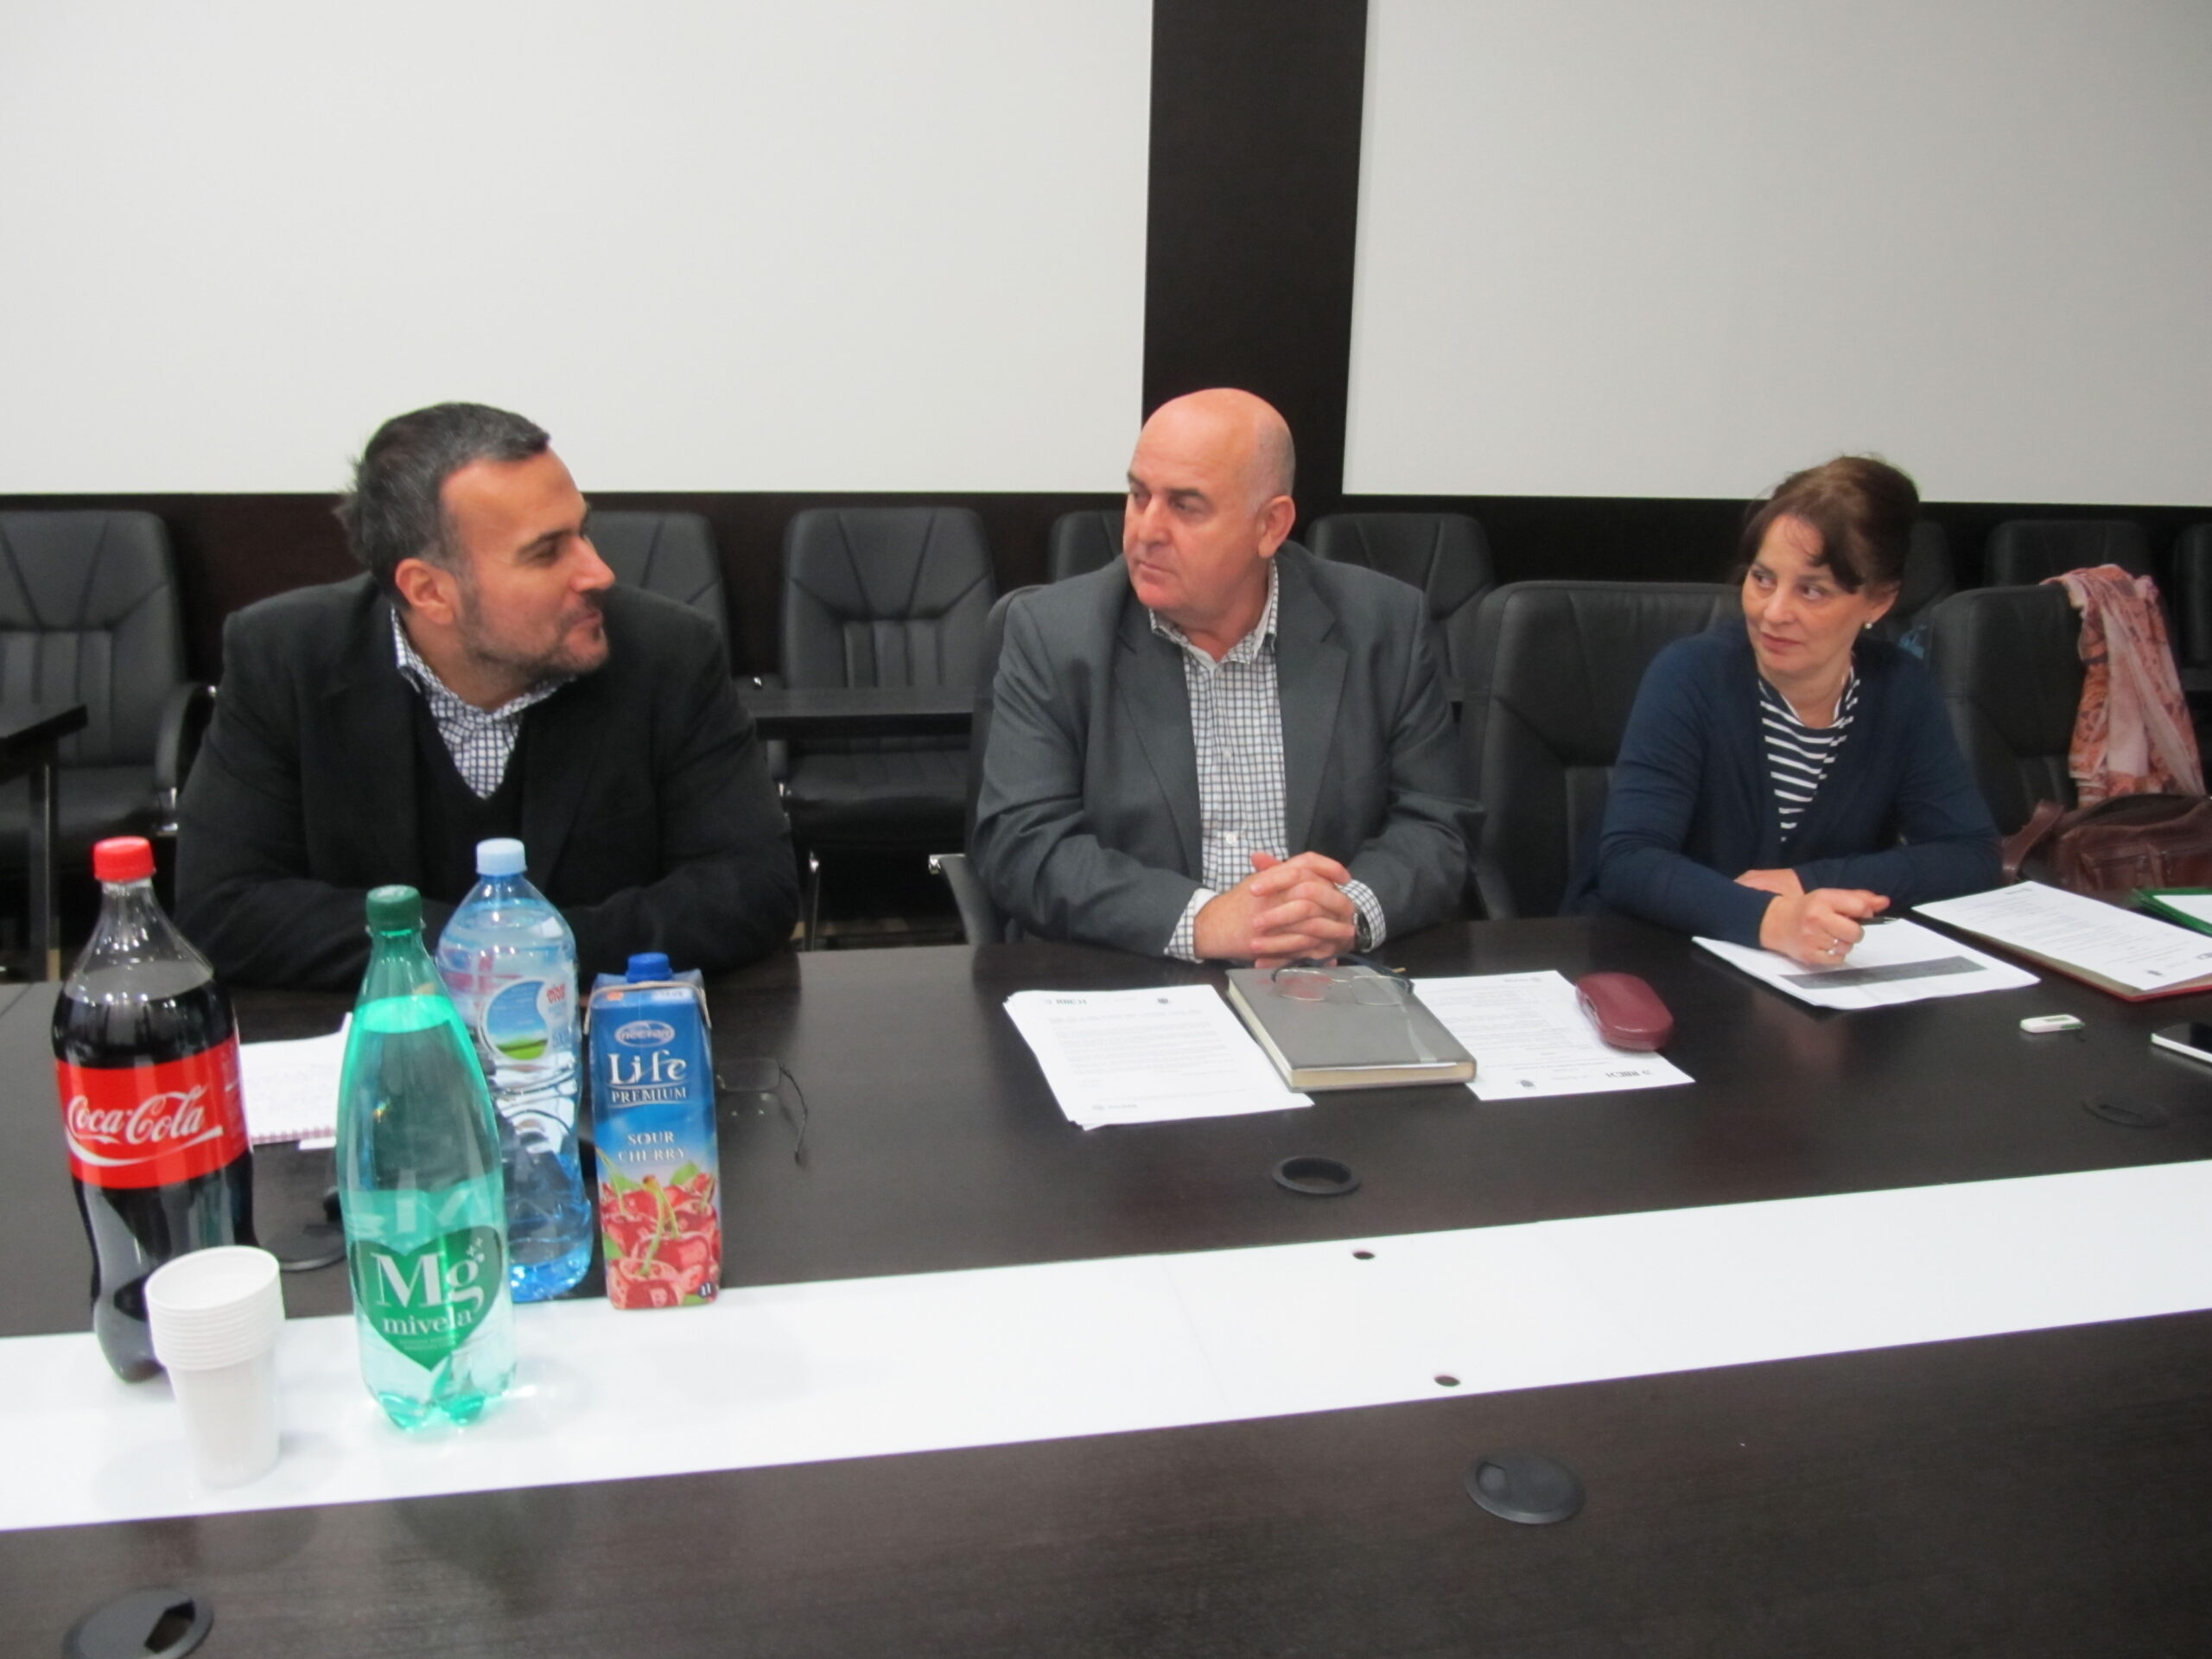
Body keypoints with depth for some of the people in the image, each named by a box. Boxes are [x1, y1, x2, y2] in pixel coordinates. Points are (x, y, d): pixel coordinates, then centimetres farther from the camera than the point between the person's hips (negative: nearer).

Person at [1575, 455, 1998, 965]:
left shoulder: (1900, 689, -1)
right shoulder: (1690, 675, -14)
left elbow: (1972, 855, -3)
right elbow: (1626, 861, -24)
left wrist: (1809, 883, -16)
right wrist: (1766, 918, -39)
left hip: (1822, 977, 3)